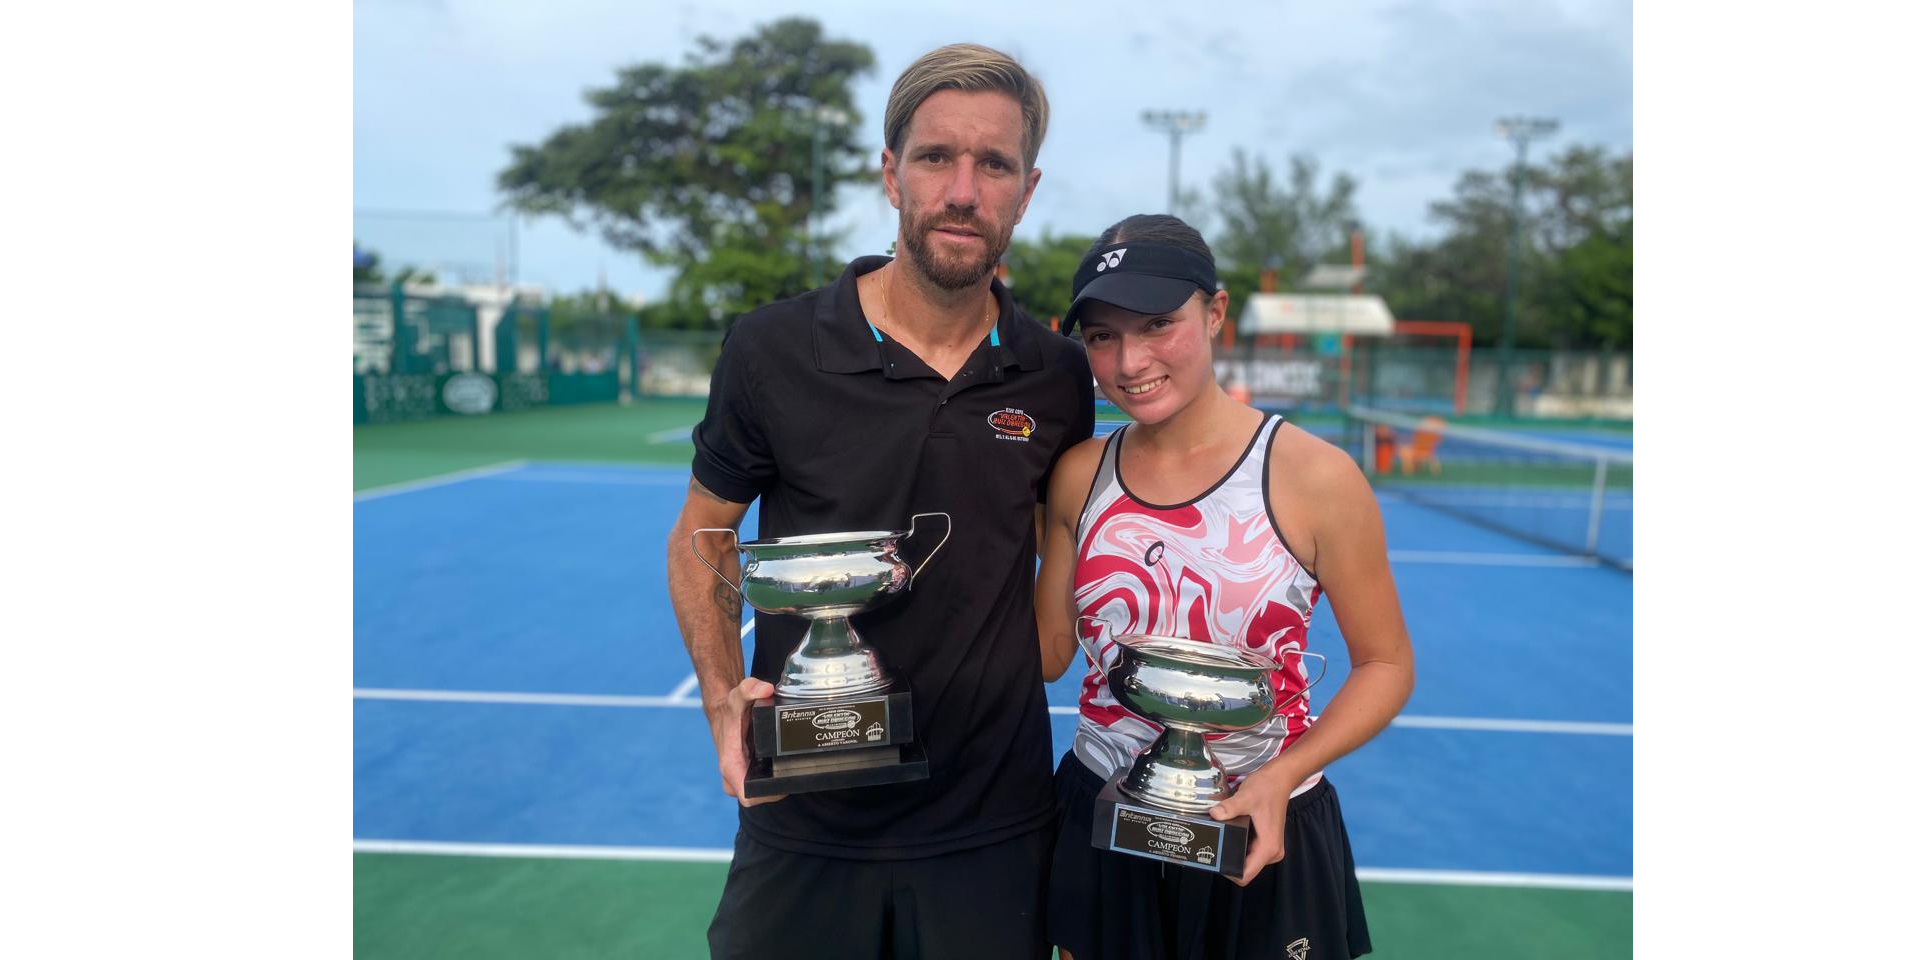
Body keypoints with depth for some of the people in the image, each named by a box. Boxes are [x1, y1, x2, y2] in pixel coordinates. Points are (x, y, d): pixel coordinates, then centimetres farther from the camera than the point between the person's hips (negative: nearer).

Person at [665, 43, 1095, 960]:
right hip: (804, 818, -1)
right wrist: (724, 698, -12)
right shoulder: (773, 350, -10)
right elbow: (701, 537, 1)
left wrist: (1035, 670, 0)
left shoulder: (1059, 377, -3)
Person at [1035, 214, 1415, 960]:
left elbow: (1385, 663, -5)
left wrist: (1283, 775, -19)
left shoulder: (1314, 477, -14)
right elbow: (1050, 652, 3)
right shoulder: (1079, 476, -2)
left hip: (1257, 839, -3)